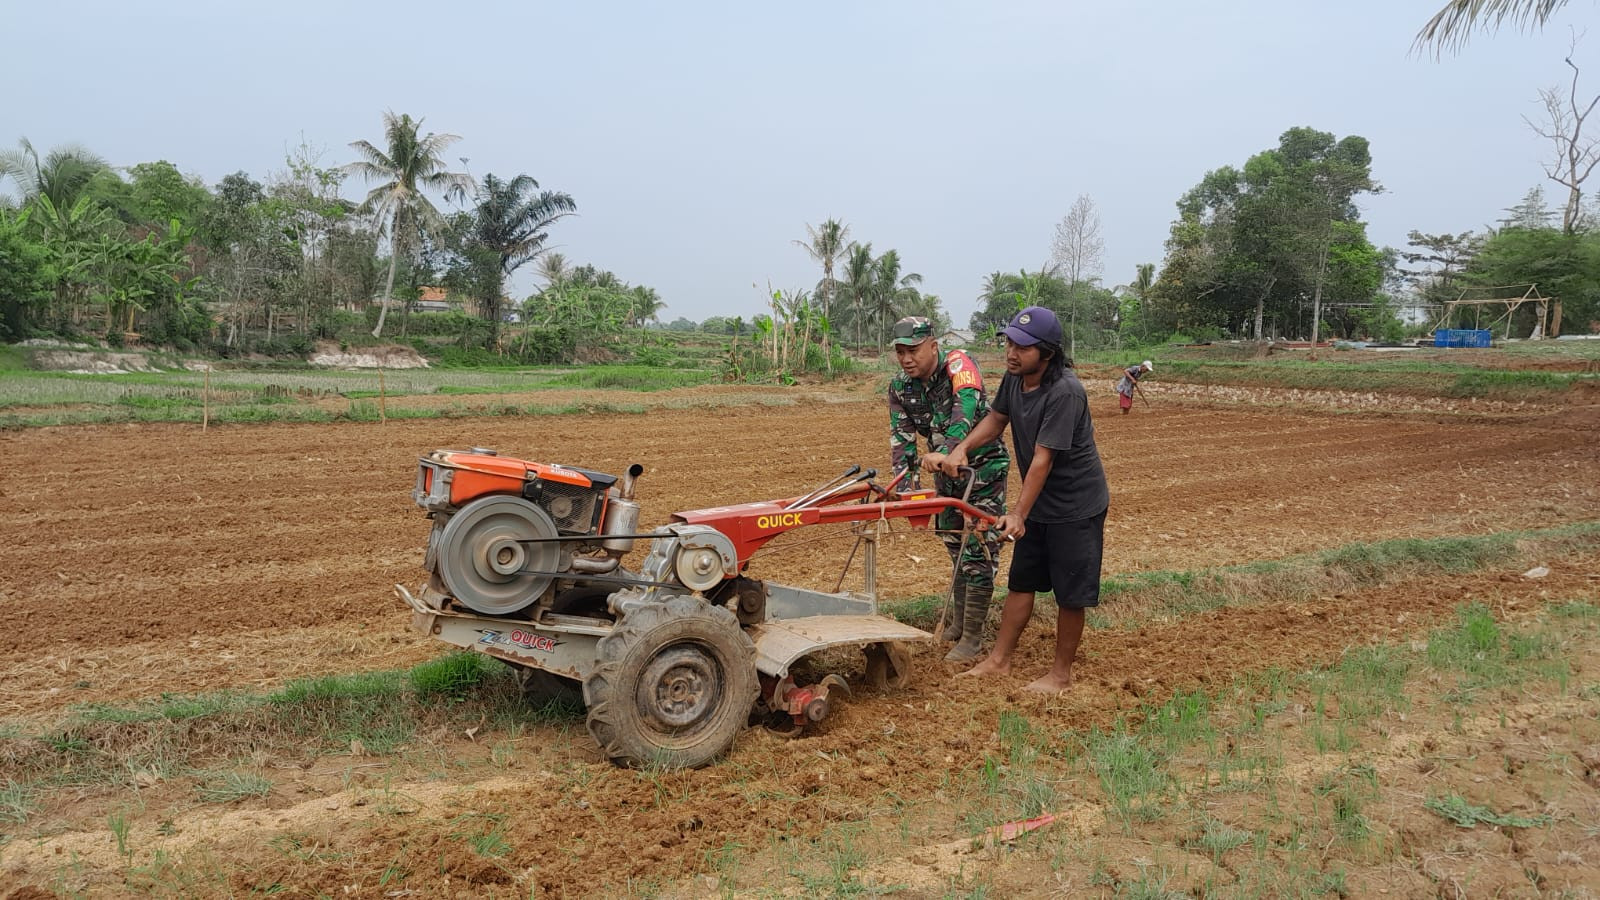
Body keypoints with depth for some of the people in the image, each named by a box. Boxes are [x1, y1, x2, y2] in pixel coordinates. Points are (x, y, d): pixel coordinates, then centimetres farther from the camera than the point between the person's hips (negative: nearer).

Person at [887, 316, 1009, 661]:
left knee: (977, 552, -6)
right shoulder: (900, 387, -5)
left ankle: (972, 637, 3)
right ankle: (959, 623, 32)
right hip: (946, 473, 6)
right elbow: (901, 435, -9)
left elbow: (966, 408, -39)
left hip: (984, 468, -6)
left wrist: (945, 451, -53)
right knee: (955, 548, 17)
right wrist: (908, 482, -23)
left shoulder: (958, 365, -23)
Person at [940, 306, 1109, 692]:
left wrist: (1018, 514, -29)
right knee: (1020, 582, 15)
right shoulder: (1014, 378, -4)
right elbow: (996, 418, 13)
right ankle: (999, 660, 25)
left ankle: (1061, 673, 18)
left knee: (1070, 594, 3)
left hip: (1077, 506, -8)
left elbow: (1043, 459, -29)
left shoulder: (1065, 393, -28)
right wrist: (962, 447, -4)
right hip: (1039, 502, 8)